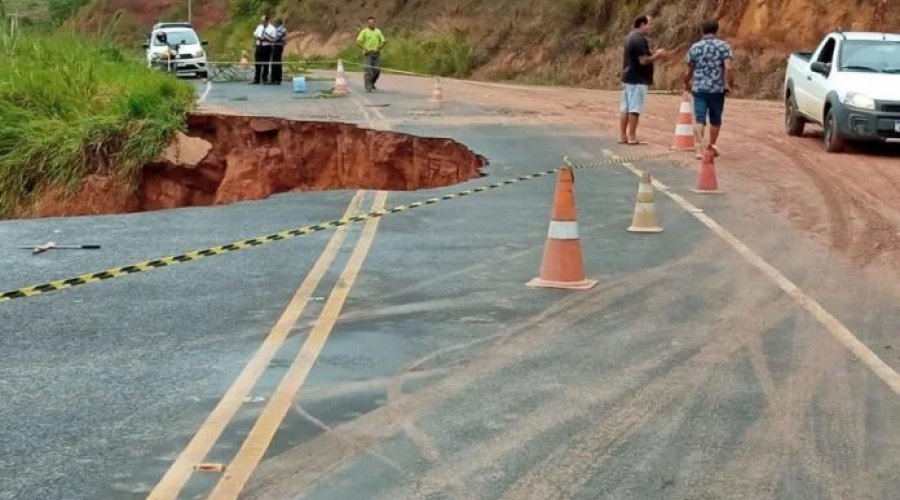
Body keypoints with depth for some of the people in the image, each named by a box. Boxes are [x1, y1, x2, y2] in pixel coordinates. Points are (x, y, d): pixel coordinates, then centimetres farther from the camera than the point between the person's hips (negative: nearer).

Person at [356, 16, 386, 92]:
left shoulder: (378, 31, 11)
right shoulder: (364, 31, -2)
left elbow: (383, 42, 14)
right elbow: (358, 42, -8)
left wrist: (378, 48, -1)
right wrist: (365, 49, -13)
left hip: (376, 54, 4)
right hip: (368, 54, -4)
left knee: (377, 70, 2)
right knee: (368, 71, -10)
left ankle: (372, 83, 25)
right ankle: (368, 87, -8)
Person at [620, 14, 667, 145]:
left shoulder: (630, 37, 15)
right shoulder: (640, 40, -17)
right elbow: (643, 61, -21)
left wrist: (654, 55, 16)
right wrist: (657, 55, -8)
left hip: (627, 78, 10)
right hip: (638, 80, -10)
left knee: (625, 108, 9)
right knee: (635, 109, -5)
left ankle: (622, 136, 11)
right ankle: (632, 137, -3)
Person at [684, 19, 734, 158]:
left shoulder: (695, 47, 5)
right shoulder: (724, 46, -2)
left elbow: (688, 71, 11)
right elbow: (728, 68, -13)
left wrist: (687, 84, 28)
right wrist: (730, 85, -3)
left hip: (699, 88, 1)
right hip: (717, 89, 0)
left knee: (699, 120, -2)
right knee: (715, 119, 17)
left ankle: (699, 149, -17)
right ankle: (712, 146, 32)